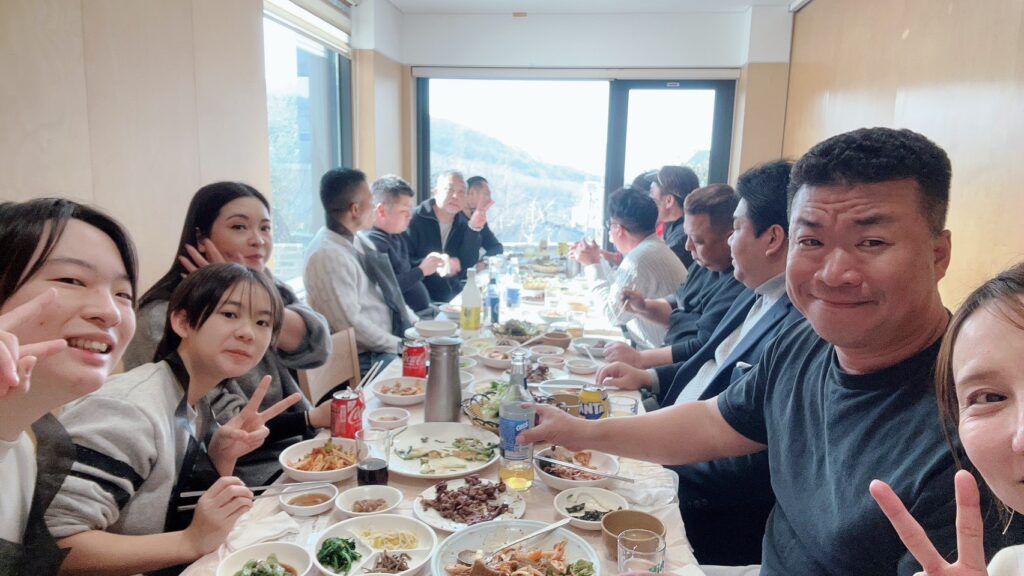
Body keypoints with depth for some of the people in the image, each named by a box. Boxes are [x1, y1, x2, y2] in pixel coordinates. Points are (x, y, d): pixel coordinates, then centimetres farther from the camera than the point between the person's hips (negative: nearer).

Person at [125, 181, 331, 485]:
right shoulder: (163, 321, -15)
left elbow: (316, 347, -12)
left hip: (298, 446, 6)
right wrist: (310, 419, -21)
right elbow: (222, 432, -17)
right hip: (242, 474, -6)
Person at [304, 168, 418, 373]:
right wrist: (401, 346, -15)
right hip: (365, 360, -8)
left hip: (393, 339, 9)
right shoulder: (327, 255, -19)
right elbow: (351, 324, -20)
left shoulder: (359, 240, 8)